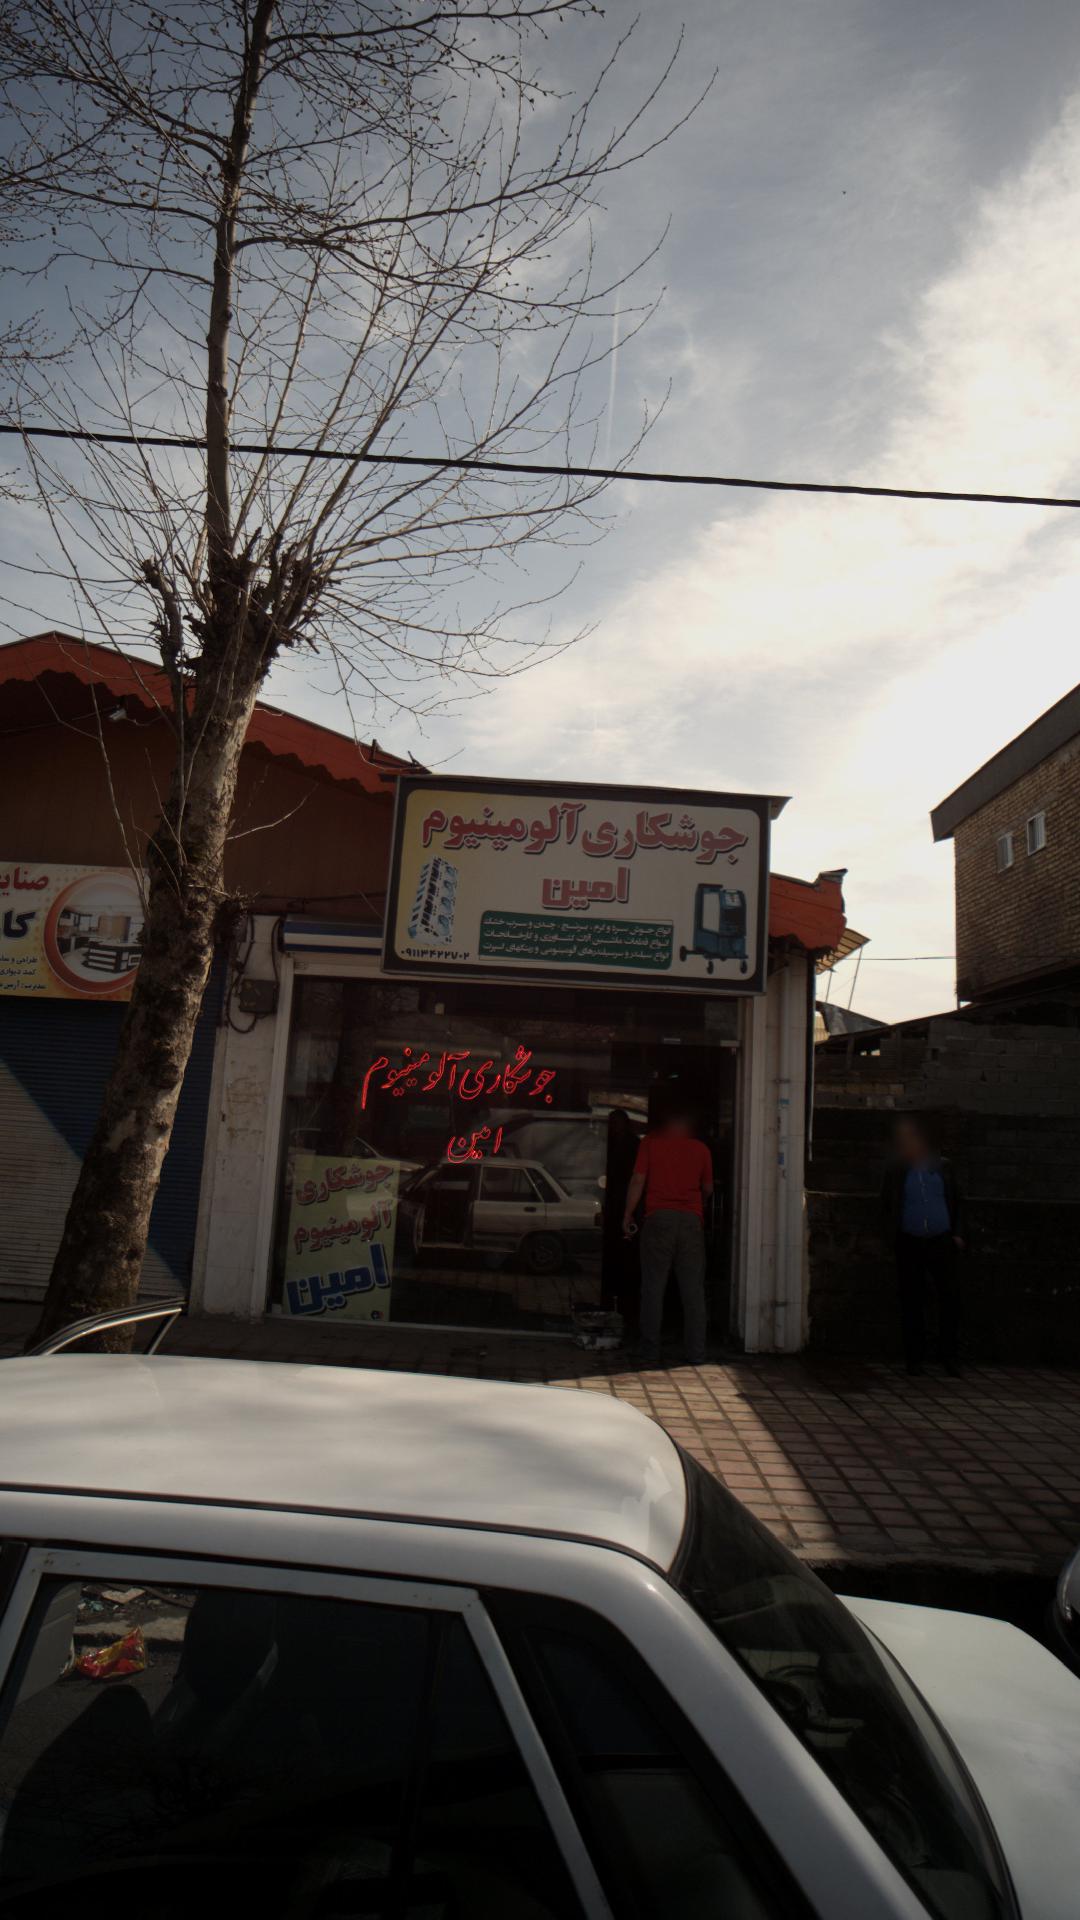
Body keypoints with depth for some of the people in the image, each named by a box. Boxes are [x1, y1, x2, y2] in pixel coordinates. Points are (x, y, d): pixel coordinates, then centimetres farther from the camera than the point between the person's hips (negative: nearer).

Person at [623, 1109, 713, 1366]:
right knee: (693, 1289, 5)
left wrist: (628, 1215, 6)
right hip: (691, 1220, 2)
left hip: (659, 1217, -2)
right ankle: (697, 1355, 5)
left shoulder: (650, 1142, 6)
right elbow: (708, 1189, 18)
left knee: (653, 1287, 2)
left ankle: (650, 1353, 2)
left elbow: (638, 1180, 0)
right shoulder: (700, 1149, 12)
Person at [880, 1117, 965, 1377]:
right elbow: (886, 1207, 11)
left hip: (942, 1241, 0)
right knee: (912, 1301, 3)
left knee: (949, 1297, -2)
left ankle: (950, 1355, 10)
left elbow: (957, 1201, 15)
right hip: (910, 1245, 0)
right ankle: (915, 1357, 11)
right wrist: (891, 1235, -3)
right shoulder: (897, 1173, 7)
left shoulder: (941, 1168, 9)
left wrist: (957, 1233, 4)